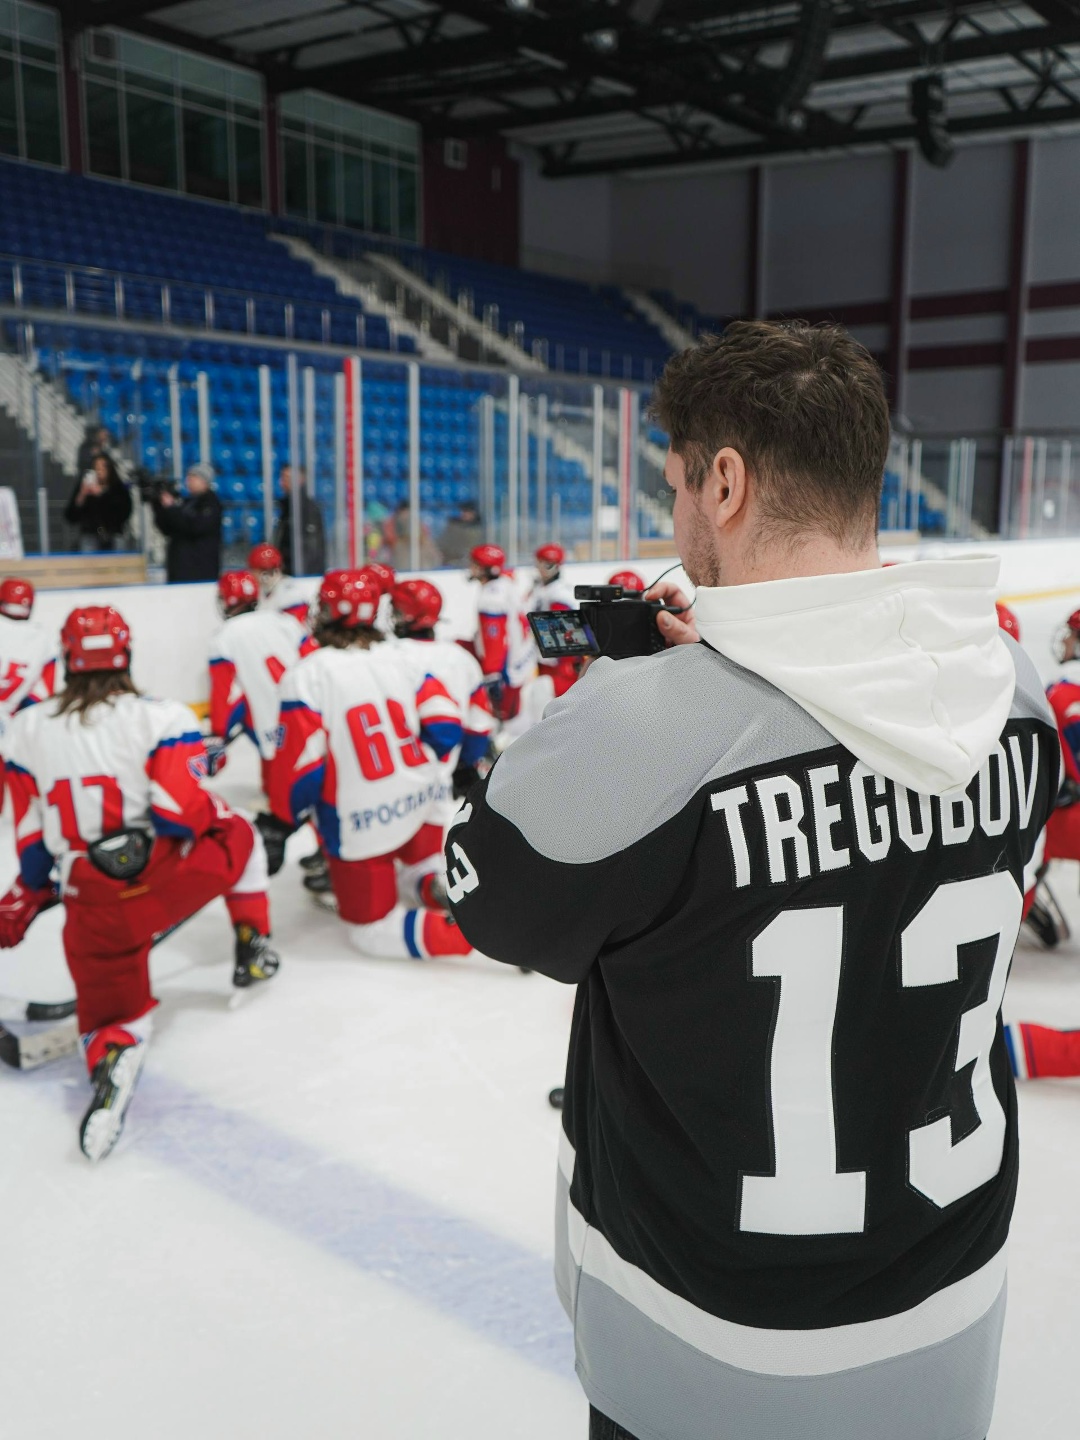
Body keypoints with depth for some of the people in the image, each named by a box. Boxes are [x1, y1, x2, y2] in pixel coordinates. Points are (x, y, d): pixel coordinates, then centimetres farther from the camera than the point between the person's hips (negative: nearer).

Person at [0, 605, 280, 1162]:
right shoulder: (162, 717, -7)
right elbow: (184, 815, -15)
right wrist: (220, 817, 8)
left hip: (91, 910, 3)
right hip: (168, 882, -2)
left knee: (110, 1009, 18)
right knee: (239, 834, 26)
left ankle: (109, 1056, -17)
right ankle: (253, 950, 29)